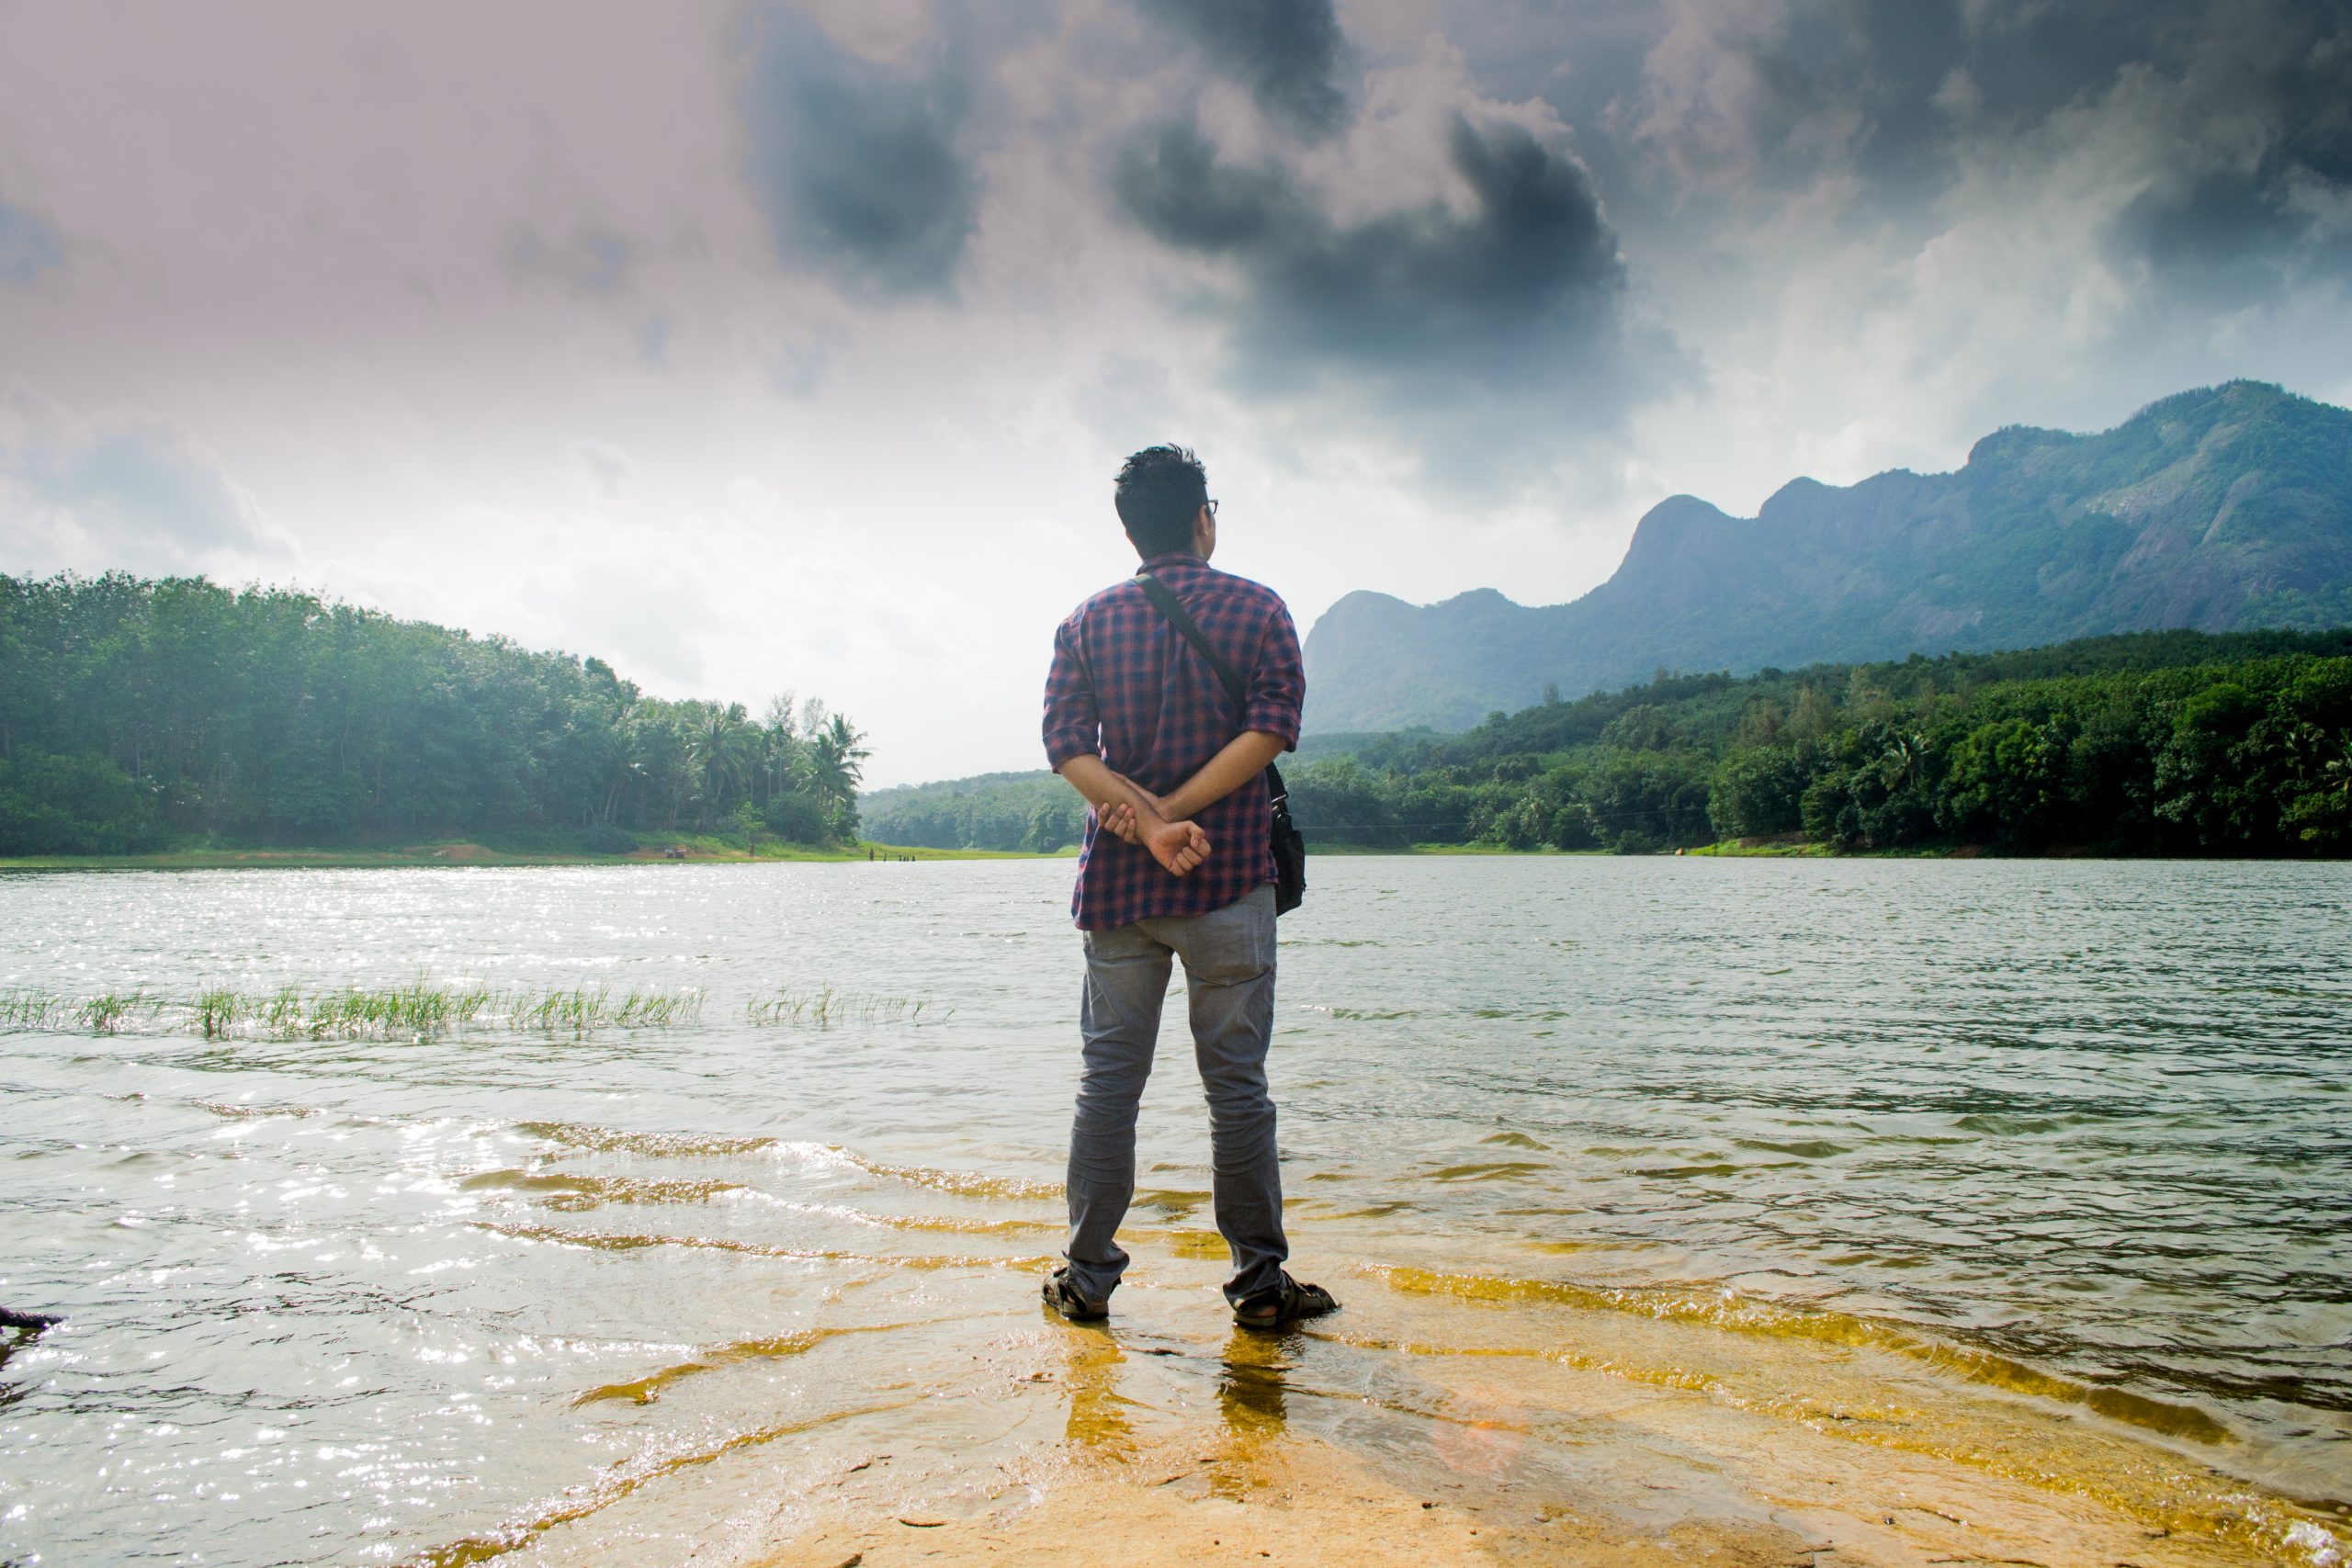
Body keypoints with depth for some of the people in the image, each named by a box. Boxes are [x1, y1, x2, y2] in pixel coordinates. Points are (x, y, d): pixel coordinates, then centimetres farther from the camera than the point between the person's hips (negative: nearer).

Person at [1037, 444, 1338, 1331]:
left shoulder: (1088, 621, 8)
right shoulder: (1258, 610, 2)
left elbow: (1066, 742, -5)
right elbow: (1272, 728, -11)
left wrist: (1145, 817, -13)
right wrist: (1173, 813, -12)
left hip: (1117, 881, 2)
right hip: (1228, 877, -2)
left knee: (1109, 1078, 8)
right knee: (1236, 1083, 4)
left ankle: (1089, 1277, 14)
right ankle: (1259, 1281, 11)